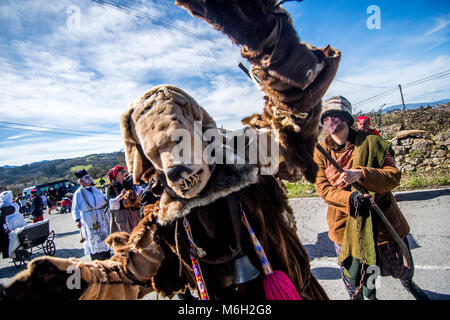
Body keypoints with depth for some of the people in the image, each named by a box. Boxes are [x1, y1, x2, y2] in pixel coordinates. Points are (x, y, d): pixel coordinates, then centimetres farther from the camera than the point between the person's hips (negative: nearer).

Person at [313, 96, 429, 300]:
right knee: (351, 278, 12)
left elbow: (394, 175, -12)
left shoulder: (371, 141, -7)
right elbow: (323, 188, -8)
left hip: (381, 218, 0)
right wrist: (350, 198, -27)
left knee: (401, 268, 22)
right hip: (344, 223, 0)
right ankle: (360, 296, 44)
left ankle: (408, 283, 58)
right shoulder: (321, 152, -5)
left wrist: (360, 174, -30)